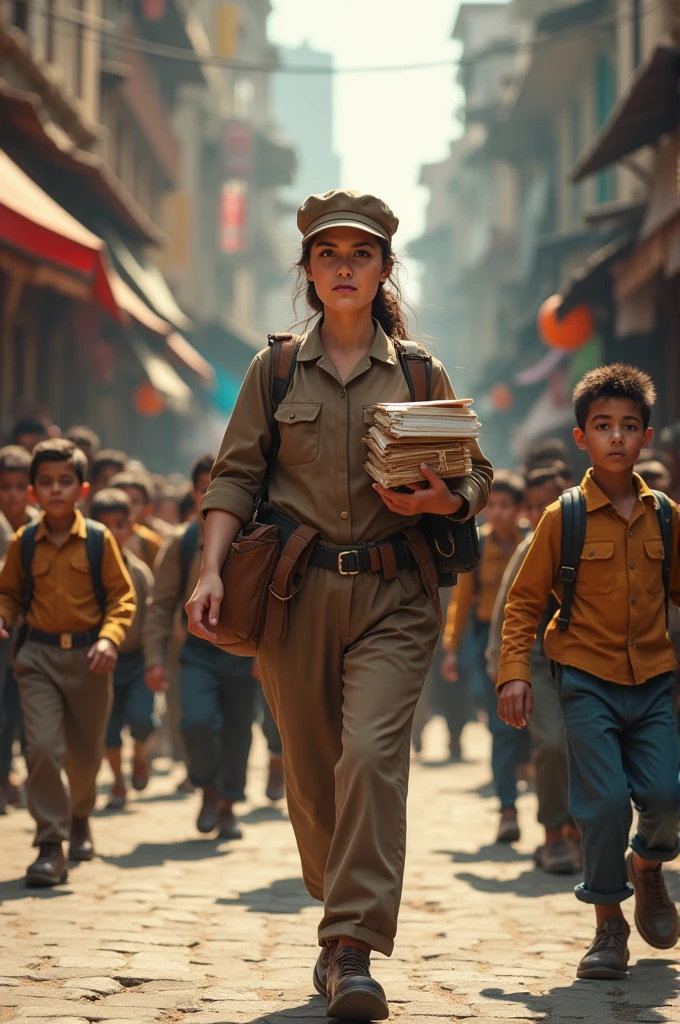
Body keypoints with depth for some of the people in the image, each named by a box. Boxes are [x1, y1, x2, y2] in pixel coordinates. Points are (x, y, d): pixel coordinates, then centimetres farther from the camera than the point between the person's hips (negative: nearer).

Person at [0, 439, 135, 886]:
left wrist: (110, 637, -16)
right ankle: (50, 845, -12)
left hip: (88, 657, 0)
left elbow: (122, 596, -1)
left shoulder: (100, 540, -4)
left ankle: (80, 819, 44)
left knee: (86, 752, 14)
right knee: (43, 745, -17)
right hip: (39, 656, 0)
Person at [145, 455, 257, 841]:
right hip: (199, 651, 0)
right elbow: (162, 605, 4)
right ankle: (209, 791, 6)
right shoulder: (181, 544, 1)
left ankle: (228, 806, 27)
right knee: (198, 720, -20)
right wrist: (156, 659, -2)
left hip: (243, 653, 1)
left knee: (237, 733, 7)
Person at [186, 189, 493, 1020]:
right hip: (295, 590, 2)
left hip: (391, 596, -2)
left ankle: (353, 951, -20)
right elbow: (234, 475, 6)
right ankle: (342, 916, 29)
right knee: (311, 772, 7)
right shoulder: (275, 370, 10)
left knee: (372, 754, -19)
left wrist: (445, 502, -11)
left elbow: (477, 476, 12)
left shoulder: (420, 375, 9)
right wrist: (212, 571, -8)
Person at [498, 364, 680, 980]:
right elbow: (525, 600, 2)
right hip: (587, 681, -2)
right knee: (605, 801, -10)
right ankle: (609, 924, 8)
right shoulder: (564, 518, -3)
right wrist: (515, 671, -7)